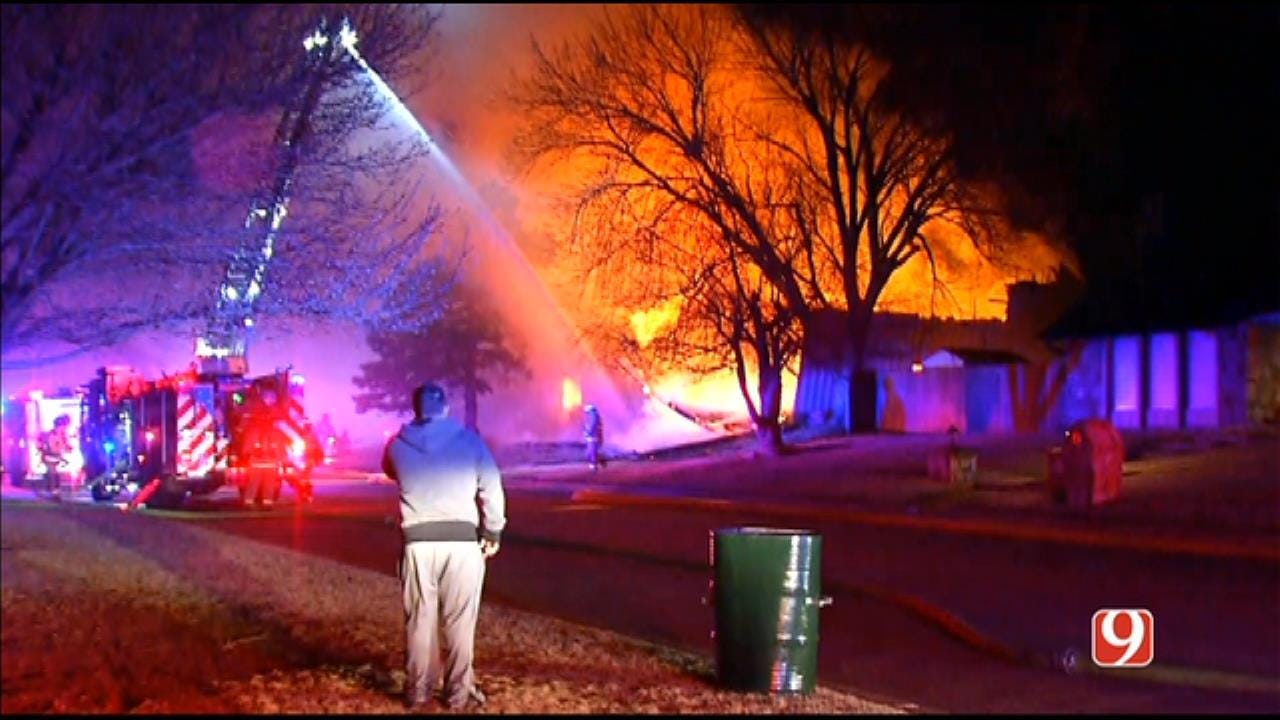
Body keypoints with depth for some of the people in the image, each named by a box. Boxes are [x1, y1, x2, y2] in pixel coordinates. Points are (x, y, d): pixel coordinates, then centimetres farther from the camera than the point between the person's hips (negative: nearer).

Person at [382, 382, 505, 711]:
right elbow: (492, 487, -2)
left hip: (418, 541, 1)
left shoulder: (398, 444, 4)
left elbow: (390, 471, 26)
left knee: (419, 619, 11)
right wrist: (493, 530, 5)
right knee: (459, 620, 5)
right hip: (462, 539, -1)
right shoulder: (469, 440, 0)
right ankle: (459, 693, 9)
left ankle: (418, 691, 18)